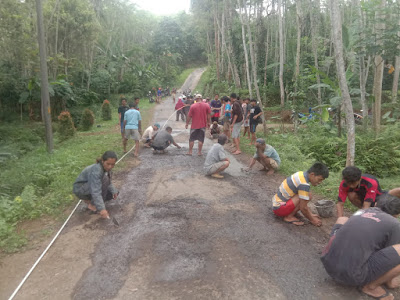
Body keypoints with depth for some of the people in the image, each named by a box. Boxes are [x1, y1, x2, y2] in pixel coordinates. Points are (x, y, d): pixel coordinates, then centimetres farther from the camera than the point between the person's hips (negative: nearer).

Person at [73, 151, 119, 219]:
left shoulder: (106, 167, -9)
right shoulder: (96, 170, -34)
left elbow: (108, 182, 3)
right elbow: (95, 191, -40)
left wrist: (113, 191, -17)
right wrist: (101, 209, -45)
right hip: (80, 188, -8)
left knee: (115, 193, -1)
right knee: (104, 180, -32)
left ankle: (89, 200, 10)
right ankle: (92, 205, -15)